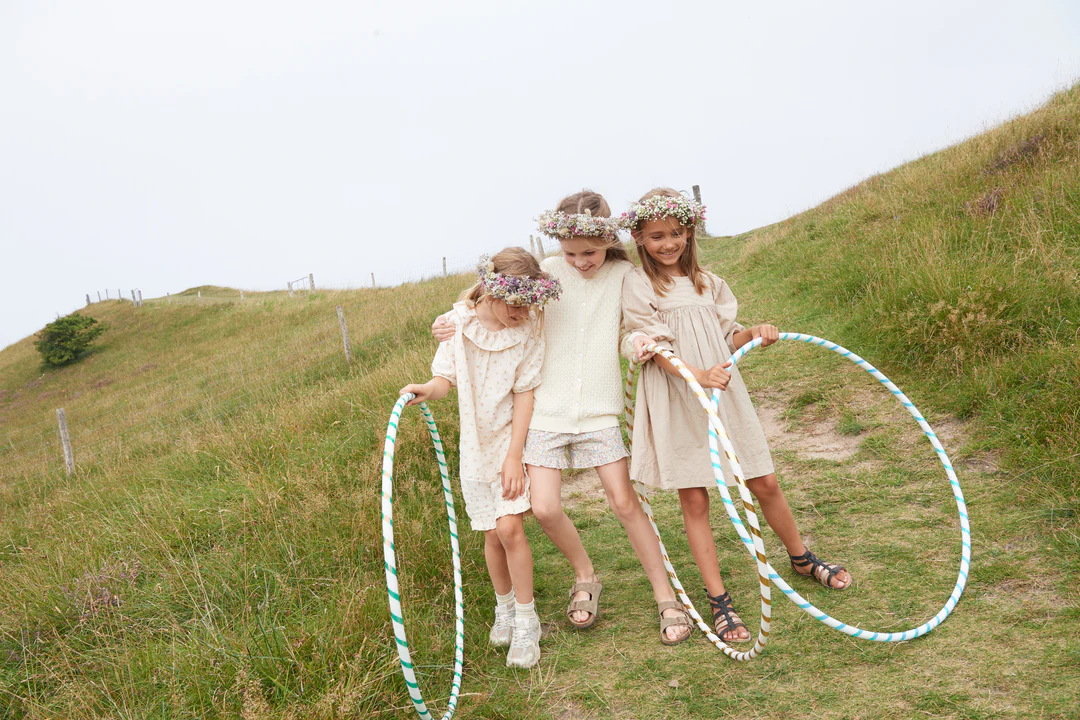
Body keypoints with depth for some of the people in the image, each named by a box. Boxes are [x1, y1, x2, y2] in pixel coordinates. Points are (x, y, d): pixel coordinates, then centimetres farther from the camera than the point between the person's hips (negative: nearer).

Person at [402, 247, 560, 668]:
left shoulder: (528, 329, -12)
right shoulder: (458, 323, -8)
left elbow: (525, 393, -11)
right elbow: (447, 377, -2)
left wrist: (514, 455, -14)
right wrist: (428, 389, -26)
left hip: (514, 436, -2)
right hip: (476, 441, 2)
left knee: (509, 526, -13)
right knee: (492, 532, 7)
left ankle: (526, 622, 3)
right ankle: (505, 607, 31)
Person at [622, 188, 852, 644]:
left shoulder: (707, 283, 10)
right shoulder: (638, 285, -5)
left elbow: (727, 337, 13)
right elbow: (654, 347, -14)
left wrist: (754, 334, -9)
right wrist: (697, 375, -28)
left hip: (723, 396, 4)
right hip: (676, 404, -4)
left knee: (764, 484, 11)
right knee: (693, 500, 1)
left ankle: (801, 558, 36)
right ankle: (718, 601, 13)